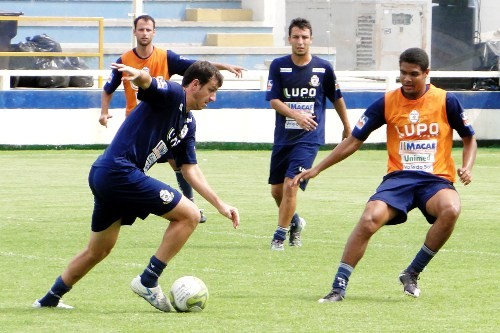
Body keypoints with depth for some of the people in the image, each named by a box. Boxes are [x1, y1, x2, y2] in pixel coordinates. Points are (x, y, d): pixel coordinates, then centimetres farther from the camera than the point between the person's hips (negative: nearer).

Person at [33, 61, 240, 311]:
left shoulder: (188, 124, 20)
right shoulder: (172, 95, -7)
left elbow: (190, 170, 24)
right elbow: (147, 83, -29)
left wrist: (219, 204, 20)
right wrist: (138, 75, -53)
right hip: (120, 172, -10)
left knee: (98, 251, 23)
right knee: (189, 215, -9)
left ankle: (50, 299, 35)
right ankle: (148, 281, -6)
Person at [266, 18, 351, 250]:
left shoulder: (323, 68, -1)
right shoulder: (279, 66, 0)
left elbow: (336, 98, 12)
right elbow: (273, 100, -5)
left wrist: (347, 128, 20)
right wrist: (296, 115, -22)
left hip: (309, 138, -3)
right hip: (283, 136, 3)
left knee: (290, 184, -17)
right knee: (276, 190, 10)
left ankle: (280, 235, -5)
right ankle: (294, 222, 38)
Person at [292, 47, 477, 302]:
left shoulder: (446, 101, 1)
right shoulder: (387, 103, 3)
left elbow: (469, 139, 14)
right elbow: (353, 141, 8)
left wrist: (467, 168, -7)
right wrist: (317, 169, 3)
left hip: (436, 179, -1)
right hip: (399, 177, 1)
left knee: (451, 210, -35)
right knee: (370, 219, -28)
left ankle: (412, 273, -15)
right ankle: (339, 287, -19)